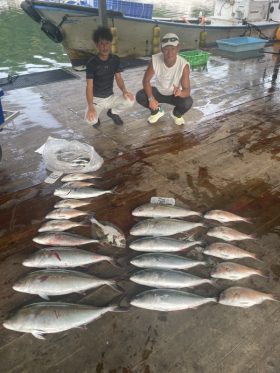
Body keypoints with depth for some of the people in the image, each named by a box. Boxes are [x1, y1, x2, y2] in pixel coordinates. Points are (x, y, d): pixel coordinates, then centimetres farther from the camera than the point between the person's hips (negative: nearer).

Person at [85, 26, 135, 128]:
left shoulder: (115, 59, -3)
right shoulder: (92, 62, -16)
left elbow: (118, 78, 2)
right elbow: (89, 86, -19)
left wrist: (124, 90, -22)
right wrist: (90, 107, -35)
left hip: (110, 97, 4)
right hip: (96, 99, -4)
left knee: (130, 100, -24)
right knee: (90, 119, -33)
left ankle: (113, 112, 8)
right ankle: (96, 117, 9)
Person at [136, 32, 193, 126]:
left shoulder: (184, 65, -28)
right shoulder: (155, 60, -24)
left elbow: (187, 90, -29)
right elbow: (146, 80, -15)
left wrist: (180, 93, -54)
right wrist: (151, 98, -30)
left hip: (174, 94, -2)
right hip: (158, 91, 2)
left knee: (188, 102, -32)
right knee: (140, 96, -22)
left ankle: (176, 114, 7)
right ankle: (156, 111, 10)